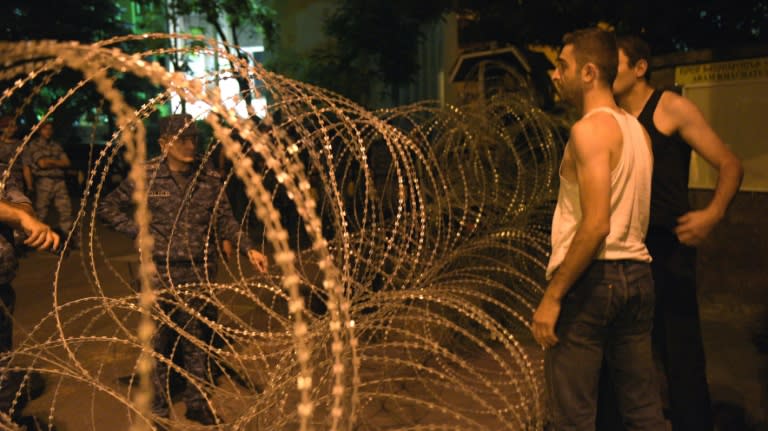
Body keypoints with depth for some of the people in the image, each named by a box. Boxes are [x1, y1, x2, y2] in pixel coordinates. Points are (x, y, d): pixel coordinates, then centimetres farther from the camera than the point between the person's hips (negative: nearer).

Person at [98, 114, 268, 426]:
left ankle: (196, 402, 30)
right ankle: (158, 406, 26)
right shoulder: (146, 176, -6)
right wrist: (138, 233, -5)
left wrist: (248, 249, -8)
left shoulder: (210, 177, 1)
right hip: (160, 273, -2)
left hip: (200, 272, 2)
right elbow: (107, 207, 5)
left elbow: (225, 220, 5)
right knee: (160, 339, 8)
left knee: (198, 337, 12)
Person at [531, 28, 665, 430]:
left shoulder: (590, 128, -13)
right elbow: (630, 216, 15)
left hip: (591, 276, -9)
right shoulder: (637, 129, 14)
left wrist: (552, 295, -18)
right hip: (637, 273, 9)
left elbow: (596, 225, -21)